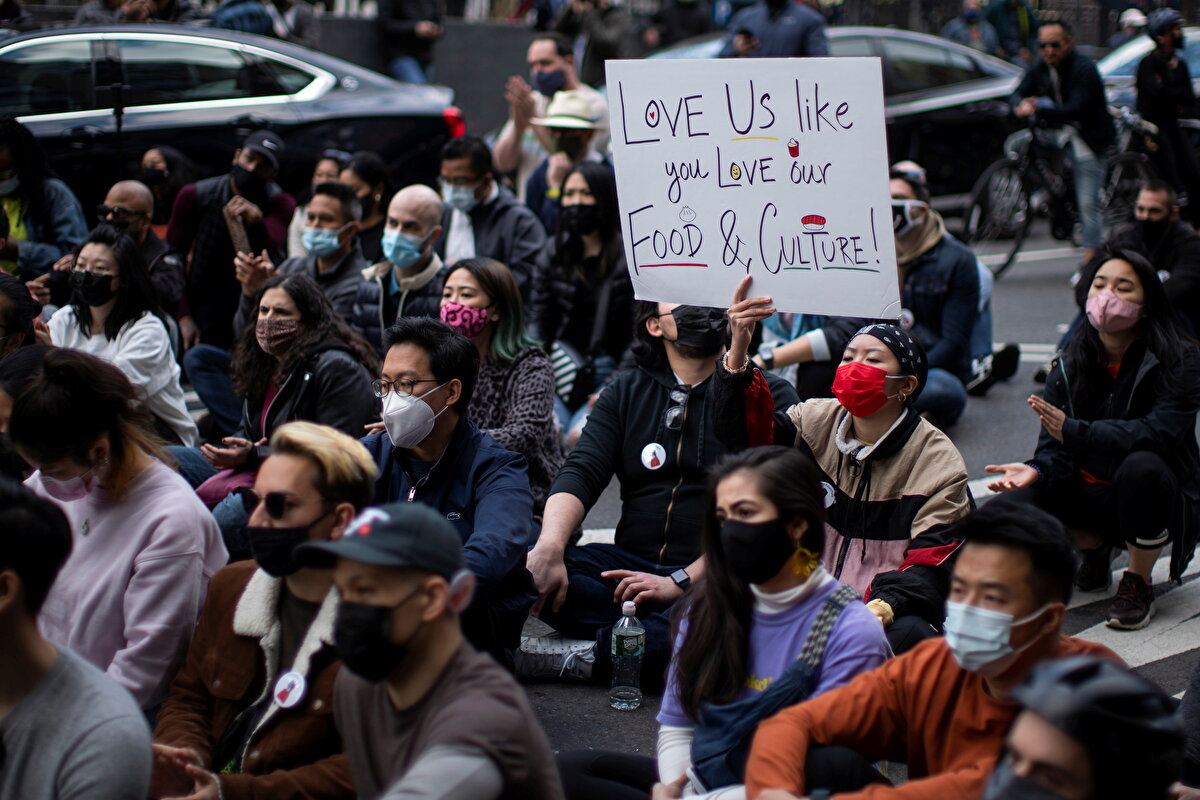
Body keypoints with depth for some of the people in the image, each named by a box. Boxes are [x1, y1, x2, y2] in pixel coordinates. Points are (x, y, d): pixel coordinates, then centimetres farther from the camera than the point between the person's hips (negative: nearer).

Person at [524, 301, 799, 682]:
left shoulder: (770, 396, 5)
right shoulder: (627, 391, 18)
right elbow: (581, 473, 4)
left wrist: (684, 581, -18)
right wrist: (549, 547, -18)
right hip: (630, 563, 4)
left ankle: (585, 656, -29)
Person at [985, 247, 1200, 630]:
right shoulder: (1070, 364, 0)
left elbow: (1159, 431, -28)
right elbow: (1054, 447, -4)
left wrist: (1075, 432, -38)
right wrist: (1036, 469, -29)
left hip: (1152, 498, -4)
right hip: (1091, 496, 4)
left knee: (1141, 467, -37)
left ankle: (1138, 585, -13)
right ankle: (1095, 547, 11)